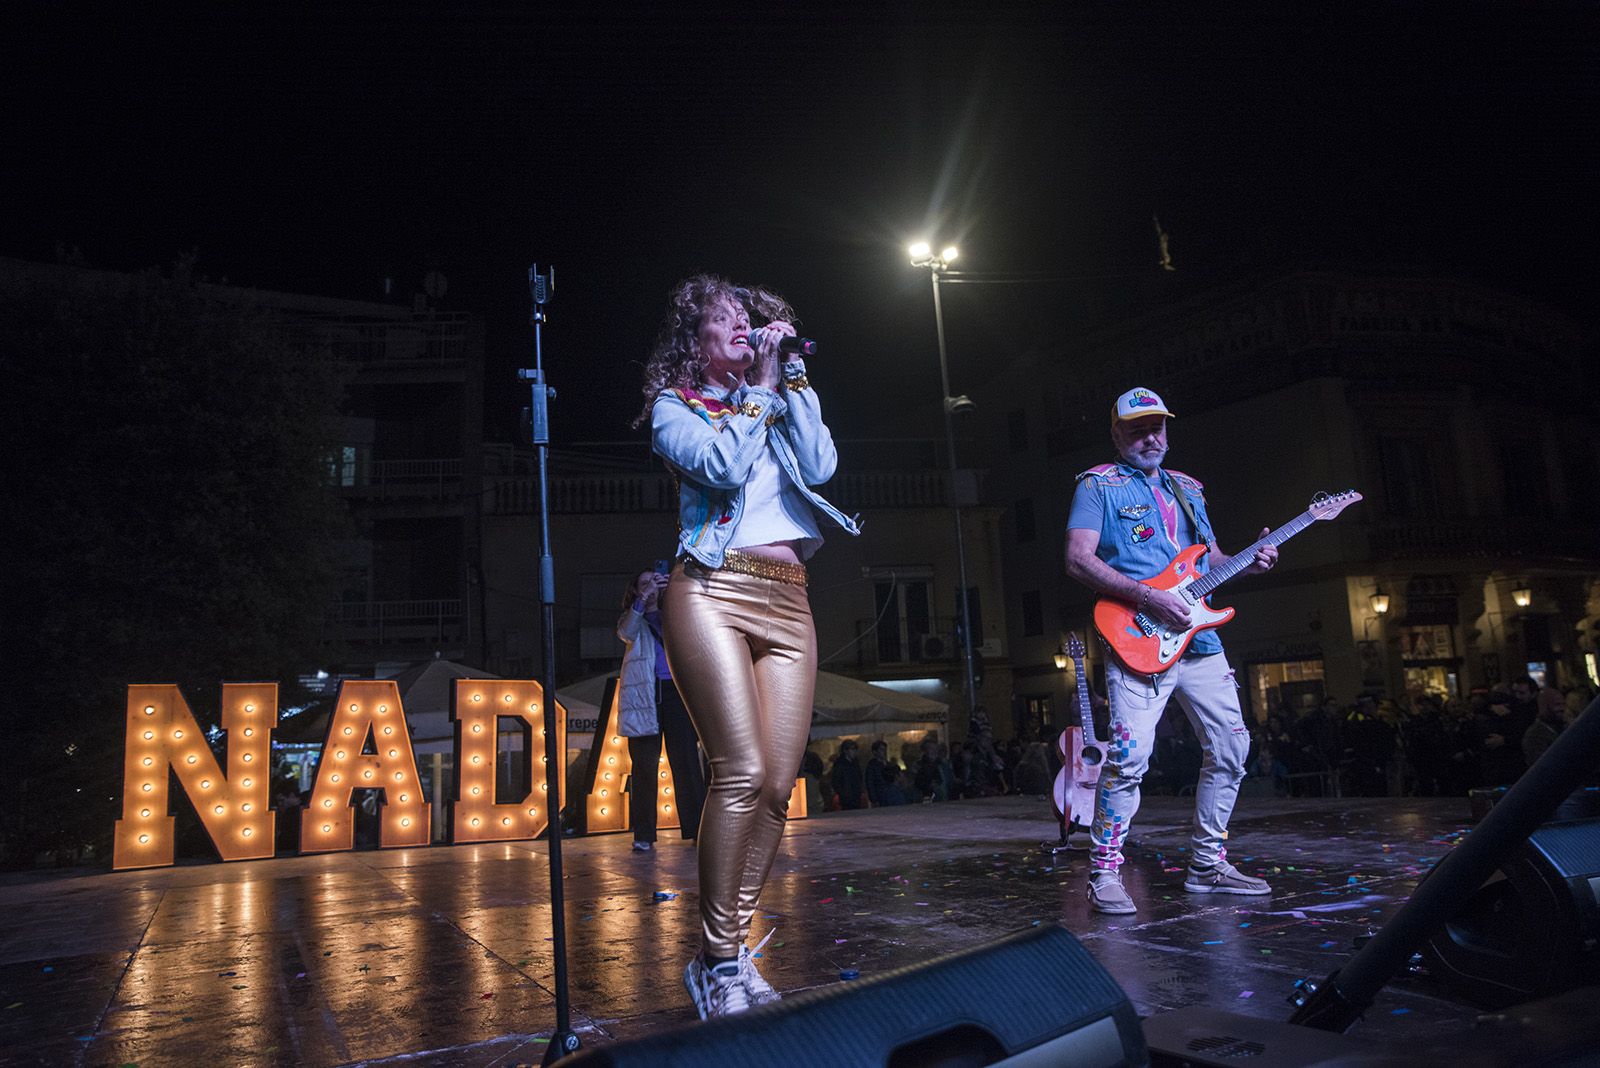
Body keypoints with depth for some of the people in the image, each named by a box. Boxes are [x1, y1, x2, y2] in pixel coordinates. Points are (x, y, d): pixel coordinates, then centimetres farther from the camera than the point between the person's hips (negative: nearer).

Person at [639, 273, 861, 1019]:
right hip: (712, 593, -5)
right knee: (742, 774, -17)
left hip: (787, 601, 5)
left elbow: (821, 465, 6)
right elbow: (724, 465, -8)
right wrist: (761, 388, 2)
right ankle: (718, 959, -5)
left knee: (778, 785, -2)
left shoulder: (779, 400, 26)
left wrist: (792, 378, 7)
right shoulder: (675, 406, 12)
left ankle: (731, 945, 10)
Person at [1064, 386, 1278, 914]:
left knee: (1230, 747, 7)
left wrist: (1248, 561, 3)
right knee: (1130, 756, -16)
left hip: (1200, 642, 7)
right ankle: (1104, 872, -2)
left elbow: (1212, 558, 26)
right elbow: (1078, 559, -10)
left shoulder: (1187, 489, 22)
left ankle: (1207, 863, 21)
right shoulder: (1098, 486, 2)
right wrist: (1145, 597, -19)